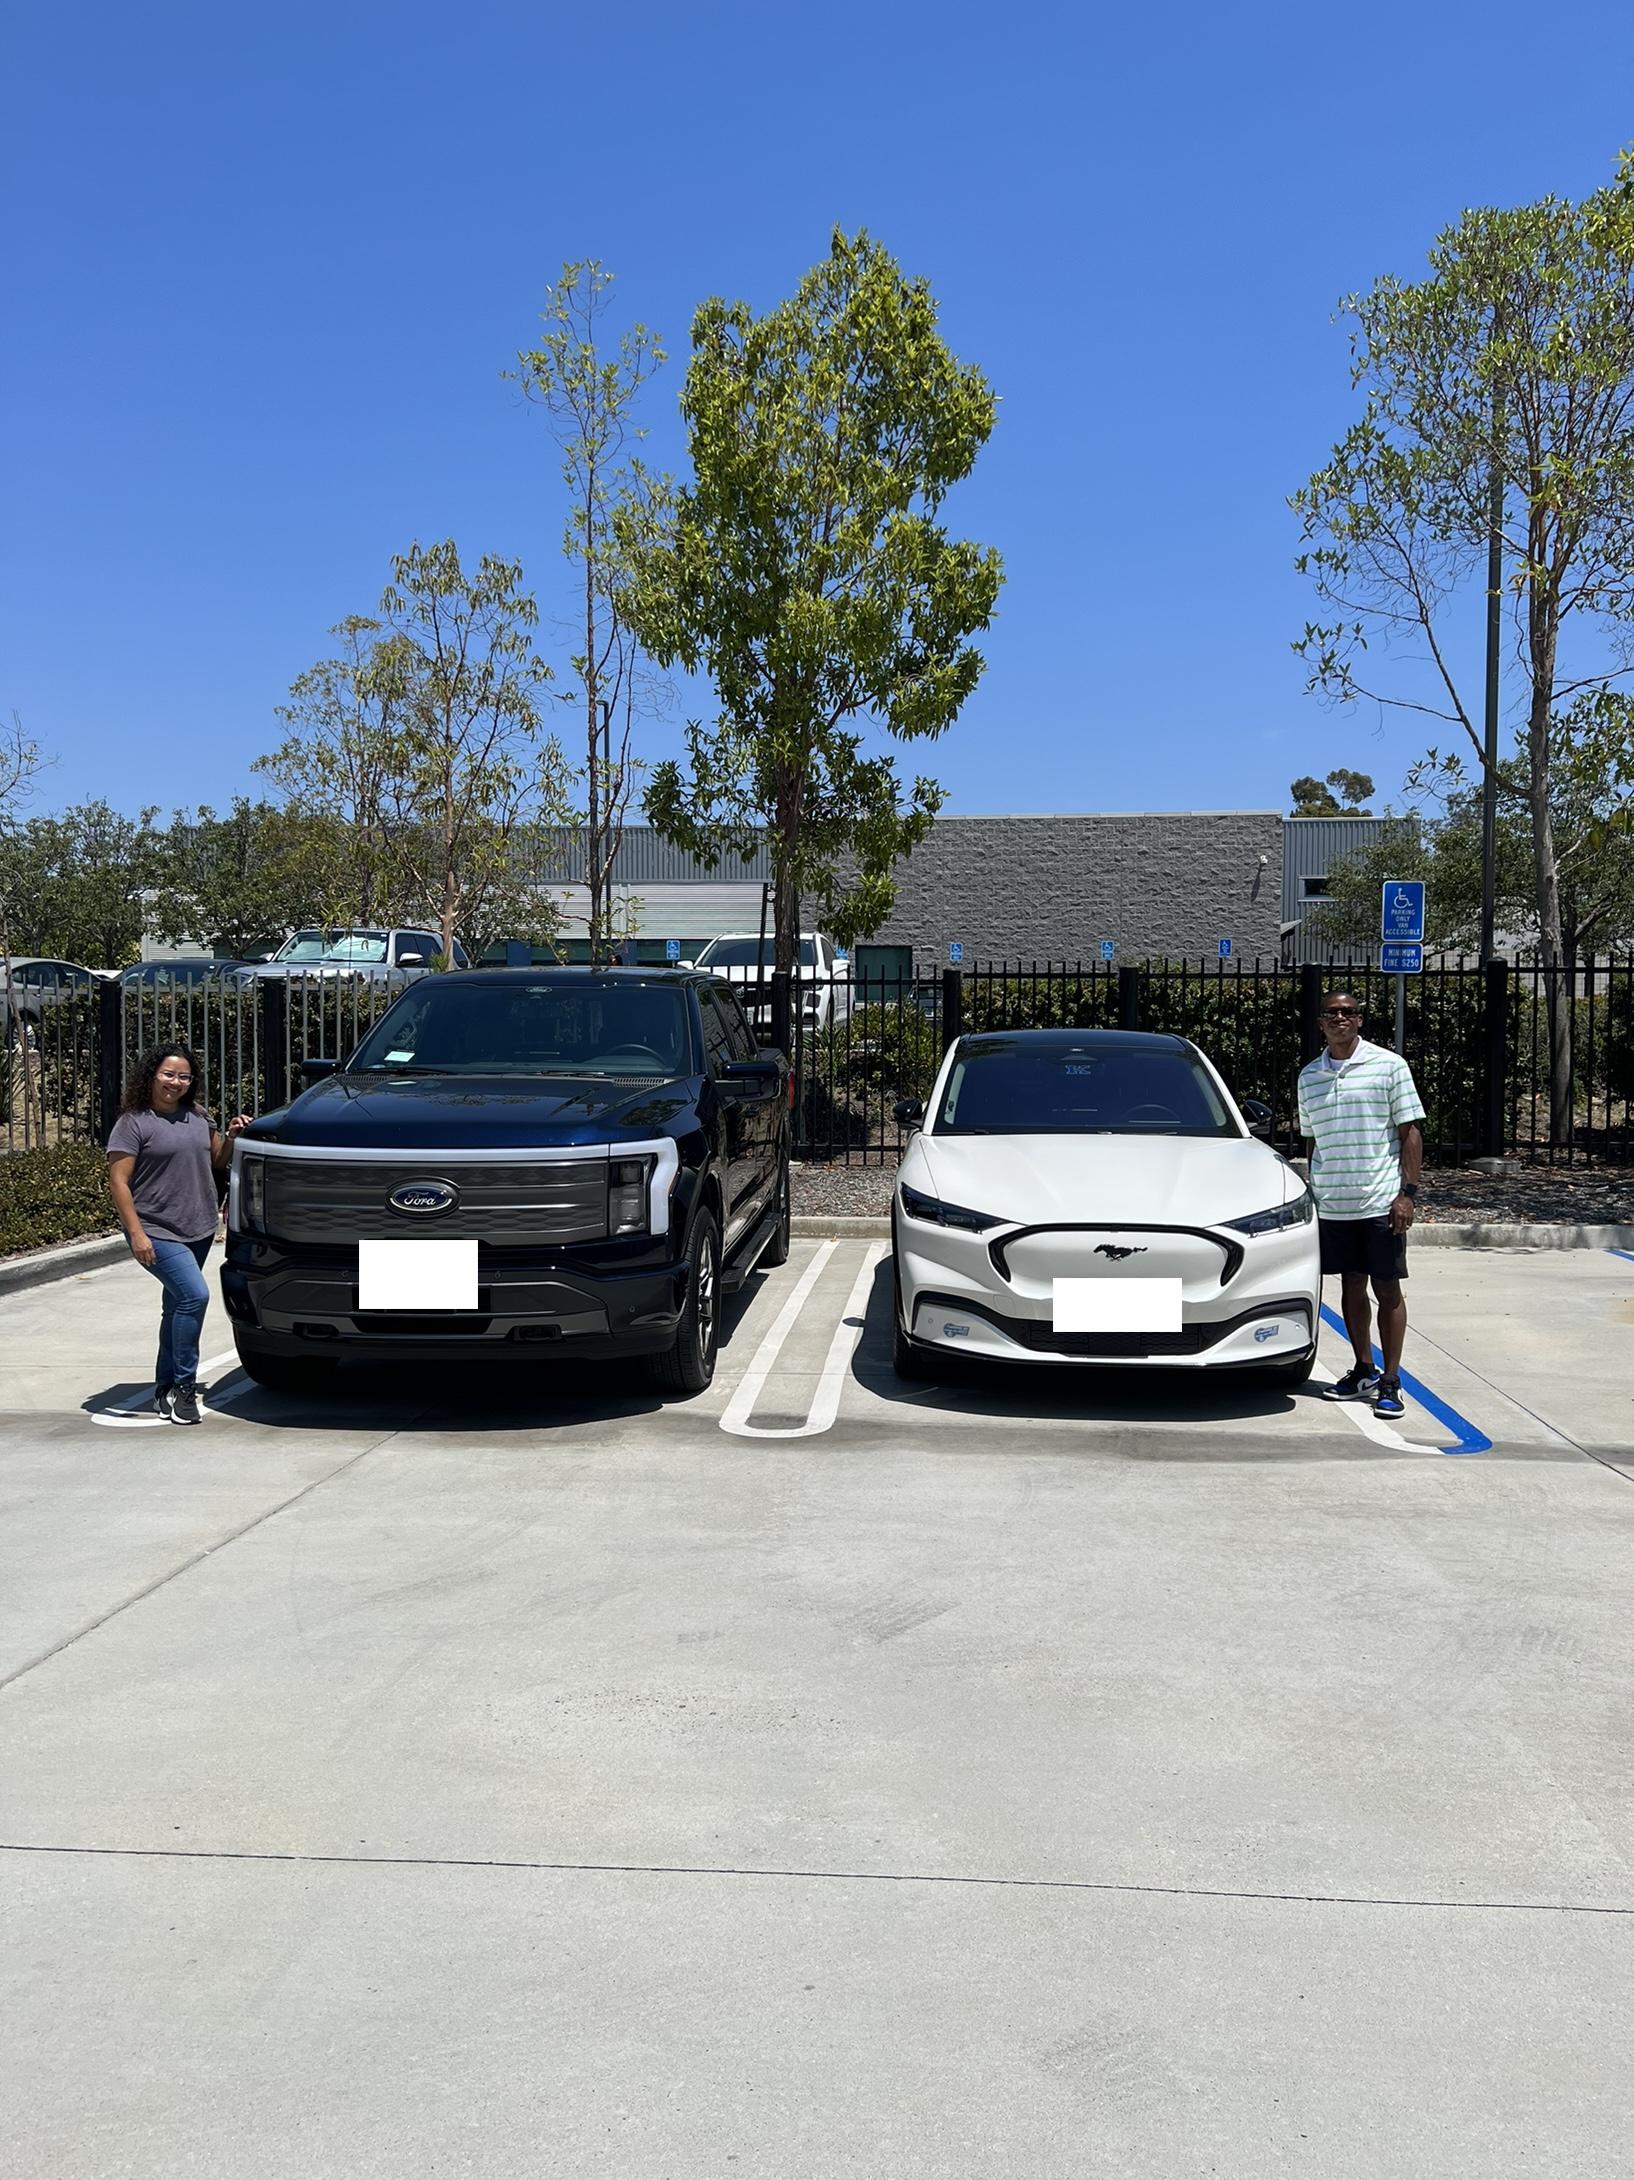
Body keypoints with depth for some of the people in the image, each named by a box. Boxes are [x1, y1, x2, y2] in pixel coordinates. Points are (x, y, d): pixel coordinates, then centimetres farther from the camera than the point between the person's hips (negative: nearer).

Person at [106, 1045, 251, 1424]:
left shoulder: (197, 1118, 12)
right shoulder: (134, 1122, -7)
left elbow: (217, 1160, 24)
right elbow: (118, 1181, -11)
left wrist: (231, 1136, 3)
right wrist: (136, 1233, -18)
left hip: (198, 1232, 7)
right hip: (157, 1233, -7)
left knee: (178, 1306, 14)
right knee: (195, 1295, -21)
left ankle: (165, 1389, 24)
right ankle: (183, 1386, -12)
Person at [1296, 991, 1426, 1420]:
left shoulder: (1389, 1065, -2)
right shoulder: (1309, 1076, 11)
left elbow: (1410, 1133, -3)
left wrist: (1407, 1193, -10)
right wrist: (1312, 1194, 13)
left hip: (1381, 1202, -4)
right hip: (1332, 1204, 4)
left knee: (1387, 1289, 0)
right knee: (1351, 1286, 11)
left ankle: (1390, 1381, 7)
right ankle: (1363, 1371, 23)